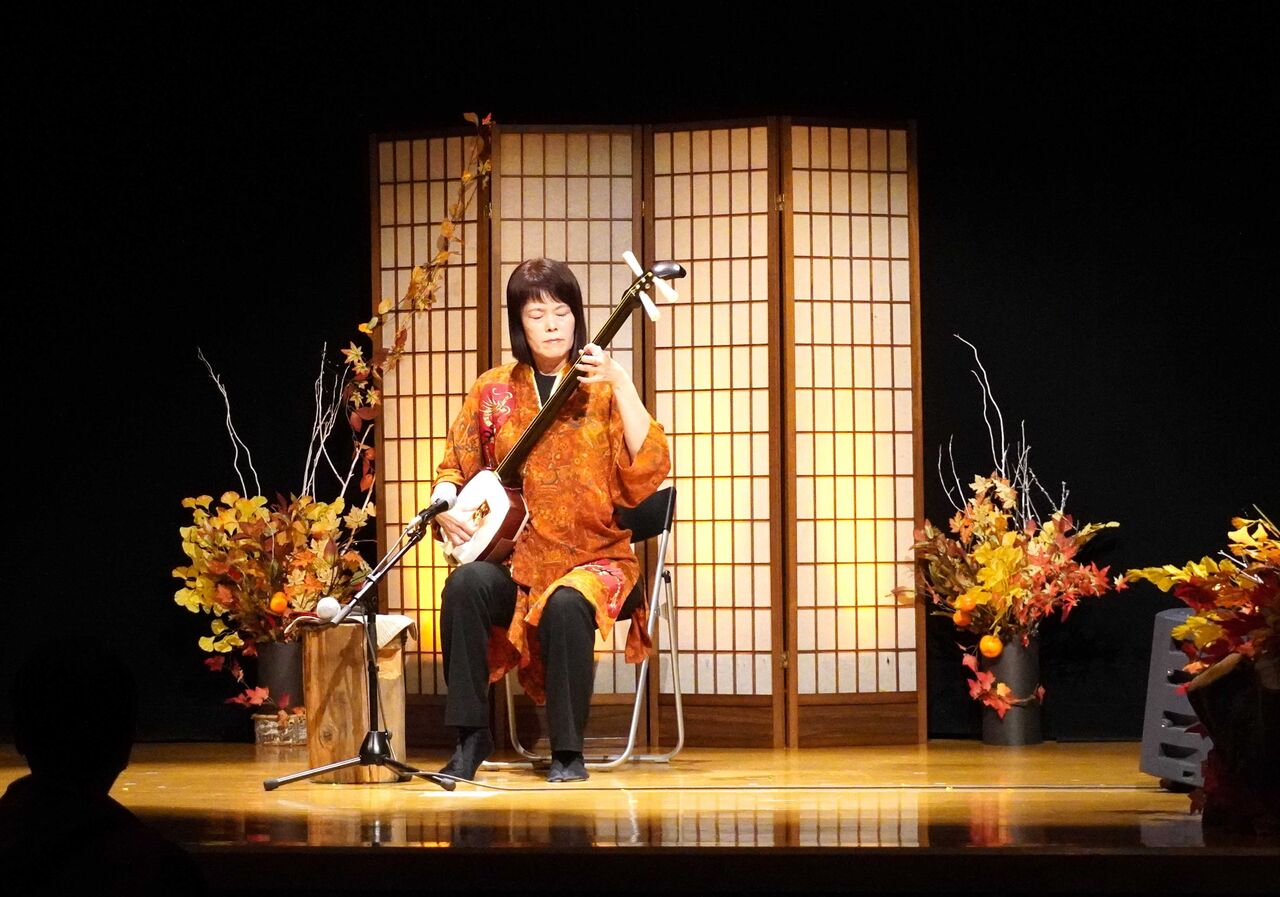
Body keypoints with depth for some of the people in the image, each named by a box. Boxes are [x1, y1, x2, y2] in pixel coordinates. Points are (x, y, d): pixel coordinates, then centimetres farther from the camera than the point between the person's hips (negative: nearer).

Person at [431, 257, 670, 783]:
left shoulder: (600, 389, 1)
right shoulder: (494, 391, 9)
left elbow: (648, 472, -13)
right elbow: (453, 469, 15)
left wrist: (621, 385, -21)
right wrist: (447, 509, -7)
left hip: (593, 558, -2)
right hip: (513, 559, 2)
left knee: (566, 604, -35)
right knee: (465, 585, -29)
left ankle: (568, 752, -20)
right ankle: (471, 736, -17)